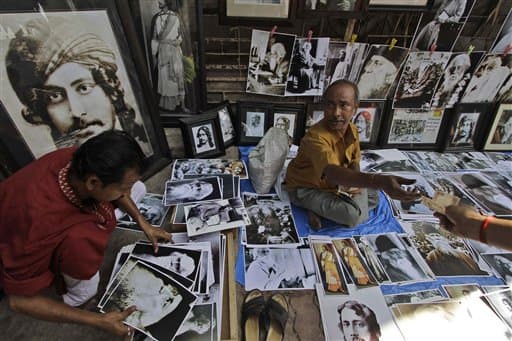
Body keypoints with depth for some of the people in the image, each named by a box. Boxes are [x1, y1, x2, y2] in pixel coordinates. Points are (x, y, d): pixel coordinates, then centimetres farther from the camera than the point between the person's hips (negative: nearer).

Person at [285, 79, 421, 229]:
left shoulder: (352, 130, -6)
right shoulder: (315, 137, -33)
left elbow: (354, 161, 8)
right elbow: (332, 172, -50)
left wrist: (355, 182, -15)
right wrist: (380, 181, -64)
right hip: (306, 189, -8)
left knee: (373, 197, 11)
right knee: (355, 216, -25)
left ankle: (322, 209, 0)